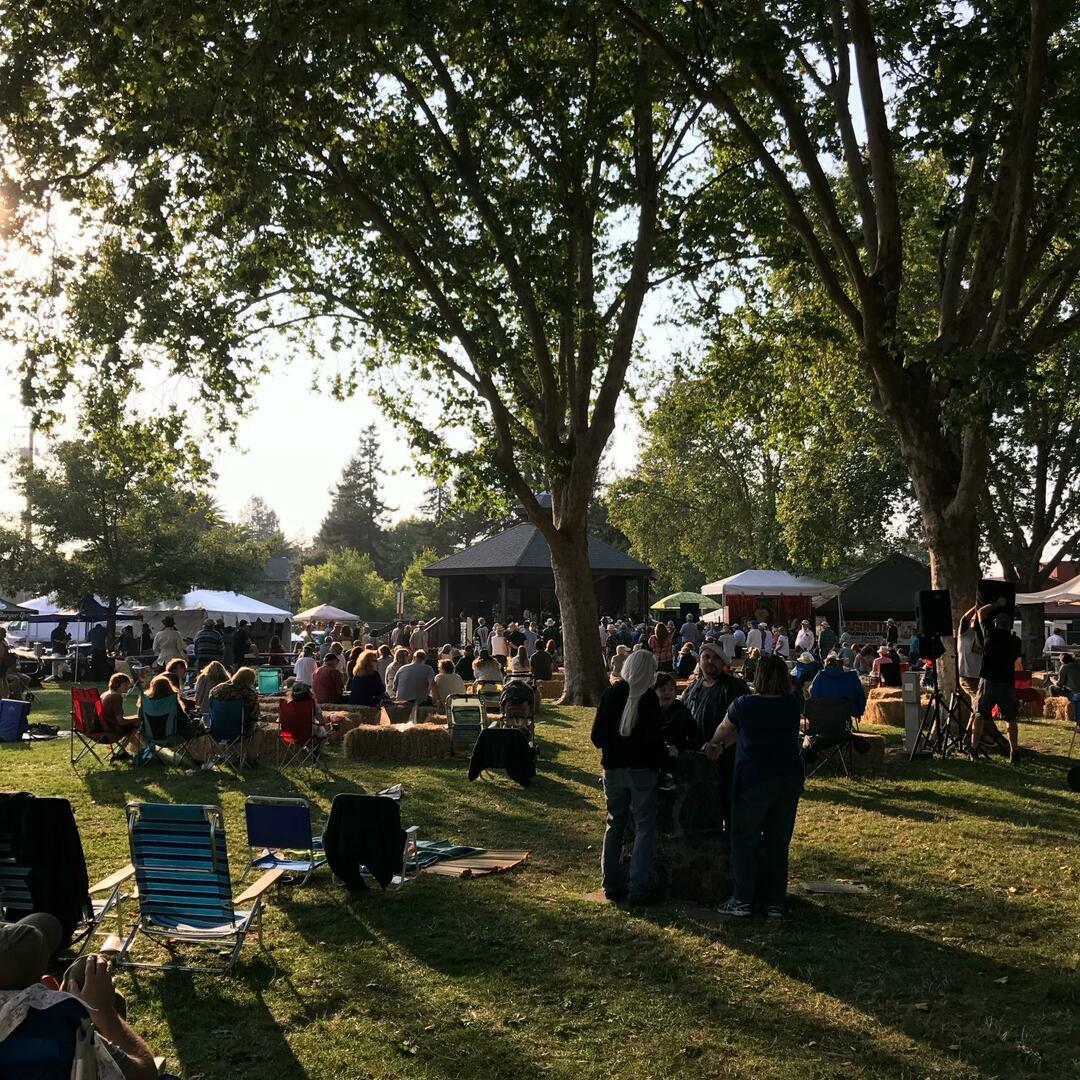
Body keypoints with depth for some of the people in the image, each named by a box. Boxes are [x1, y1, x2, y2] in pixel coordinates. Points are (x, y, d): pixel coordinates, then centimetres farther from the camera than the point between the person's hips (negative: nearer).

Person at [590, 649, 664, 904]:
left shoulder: (611, 694, 1)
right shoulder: (648, 697, -11)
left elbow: (596, 735, 3)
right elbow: (653, 738, -16)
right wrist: (663, 757, 2)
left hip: (613, 768, 5)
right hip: (641, 769, -5)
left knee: (614, 825, 15)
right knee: (645, 828, 2)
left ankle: (611, 885, 18)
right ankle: (639, 889, -2)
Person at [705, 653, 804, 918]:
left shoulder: (744, 705, -11)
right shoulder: (793, 705, 1)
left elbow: (724, 730, 8)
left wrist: (714, 744, 29)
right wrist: (722, 746, 13)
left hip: (753, 780, -4)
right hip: (790, 779, 4)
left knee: (745, 841, 7)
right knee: (779, 843, 11)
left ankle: (742, 901, 10)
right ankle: (776, 903, 16)